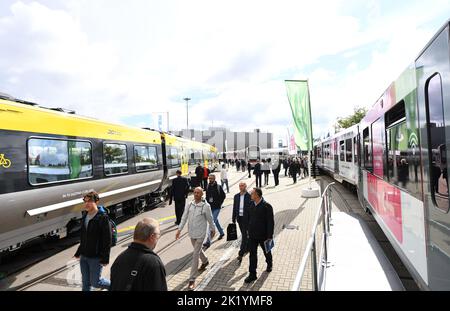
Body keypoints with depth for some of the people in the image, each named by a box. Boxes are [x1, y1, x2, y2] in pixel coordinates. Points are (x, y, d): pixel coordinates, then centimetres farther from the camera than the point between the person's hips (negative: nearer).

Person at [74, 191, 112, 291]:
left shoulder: (103, 218, -20)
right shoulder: (85, 215, 4)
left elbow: (107, 240, -19)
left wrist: (105, 258, -18)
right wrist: (78, 252, 18)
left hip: (96, 258, -7)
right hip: (83, 257, 7)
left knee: (95, 282, 4)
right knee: (85, 282, 16)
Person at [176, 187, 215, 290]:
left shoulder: (206, 206, -15)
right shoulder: (189, 205, -3)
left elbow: (210, 219, -4)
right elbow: (184, 218, 1)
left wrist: (212, 229, 6)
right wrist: (179, 229, -3)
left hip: (200, 234, -5)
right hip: (191, 233, 5)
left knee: (195, 255, -5)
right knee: (198, 250, 26)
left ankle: (192, 279, 4)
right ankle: (205, 261, 55)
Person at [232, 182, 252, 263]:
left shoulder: (249, 196, -11)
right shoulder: (236, 196, 5)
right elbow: (234, 208, 9)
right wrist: (233, 219, 8)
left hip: (247, 219, -5)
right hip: (239, 218, 5)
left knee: (244, 236, -4)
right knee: (244, 235, 19)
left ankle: (241, 253, -2)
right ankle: (248, 247, 39)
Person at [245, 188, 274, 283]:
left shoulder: (267, 206, -20)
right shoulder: (252, 205, -1)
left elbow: (270, 222, -17)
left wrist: (270, 236, -17)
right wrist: (249, 231, 12)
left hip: (263, 235, -4)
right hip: (252, 235, 4)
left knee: (266, 251, 20)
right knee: (252, 254, 5)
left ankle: (269, 264, 48)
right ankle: (252, 274, 15)